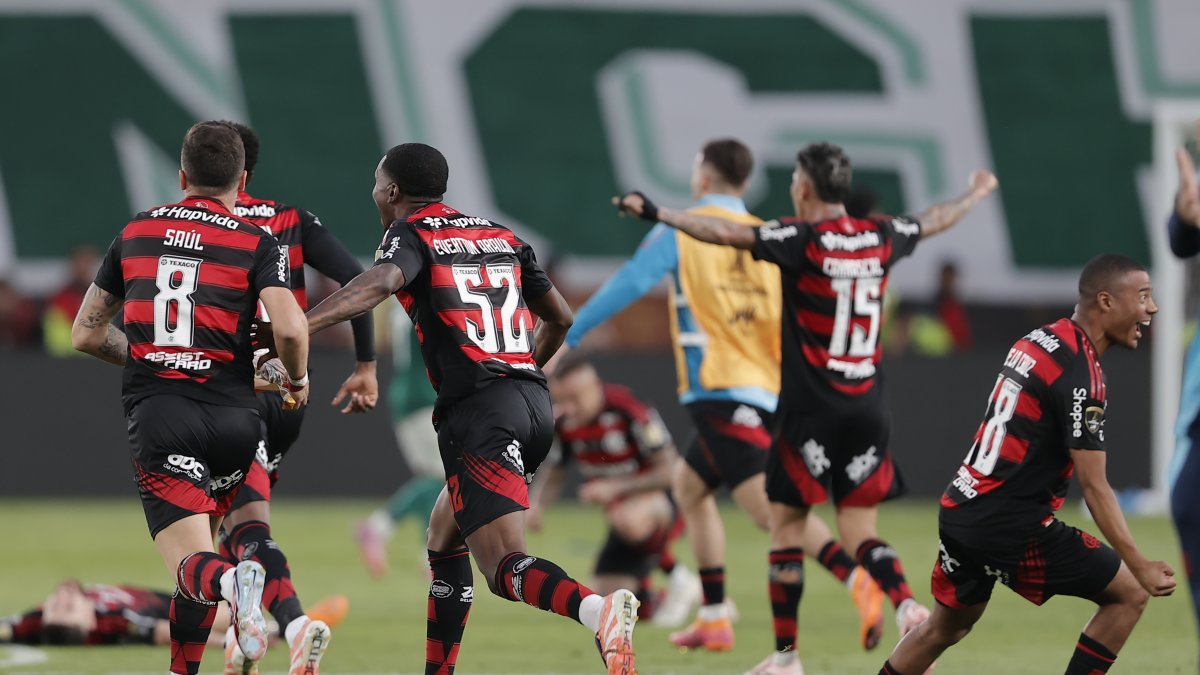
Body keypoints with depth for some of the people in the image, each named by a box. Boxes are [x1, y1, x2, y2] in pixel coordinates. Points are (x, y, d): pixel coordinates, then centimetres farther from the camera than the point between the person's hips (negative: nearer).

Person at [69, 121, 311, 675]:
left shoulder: (135, 233, 12)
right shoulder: (255, 244, 2)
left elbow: (85, 334, 17)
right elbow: (289, 328, -14)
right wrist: (298, 379, 8)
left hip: (156, 414, 0)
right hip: (232, 415, 0)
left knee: (190, 564, -8)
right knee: (201, 535, 23)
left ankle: (228, 579, -43)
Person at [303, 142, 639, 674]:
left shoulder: (410, 233, 2)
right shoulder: (501, 237, 22)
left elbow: (381, 281, -21)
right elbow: (560, 318, 29)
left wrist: (296, 328, -31)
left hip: (478, 411, -7)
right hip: (534, 404, 7)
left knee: (506, 566, -16)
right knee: (444, 540, 25)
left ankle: (597, 611, -43)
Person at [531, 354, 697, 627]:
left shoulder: (628, 410, -25)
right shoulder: (563, 423, -7)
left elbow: (669, 470, -22)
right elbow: (553, 474, 7)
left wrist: (614, 487, -30)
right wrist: (536, 504, -14)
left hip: (659, 499, -6)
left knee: (630, 520, -43)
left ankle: (679, 578, -14)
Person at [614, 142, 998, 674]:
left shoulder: (802, 240, -10)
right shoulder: (880, 237, 7)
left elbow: (726, 234, -22)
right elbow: (935, 221, 27)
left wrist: (658, 214, -19)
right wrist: (978, 193, 46)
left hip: (810, 409, -5)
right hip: (867, 406, 5)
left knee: (786, 525, 5)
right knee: (858, 529, 9)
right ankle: (906, 606, -18)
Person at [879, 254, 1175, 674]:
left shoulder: (1037, 341, 10)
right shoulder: (1081, 375, -17)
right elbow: (1093, 487, -18)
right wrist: (1139, 566, -17)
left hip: (960, 511, 9)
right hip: (1012, 525, -9)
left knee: (945, 628, 24)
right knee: (1130, 593, 2)